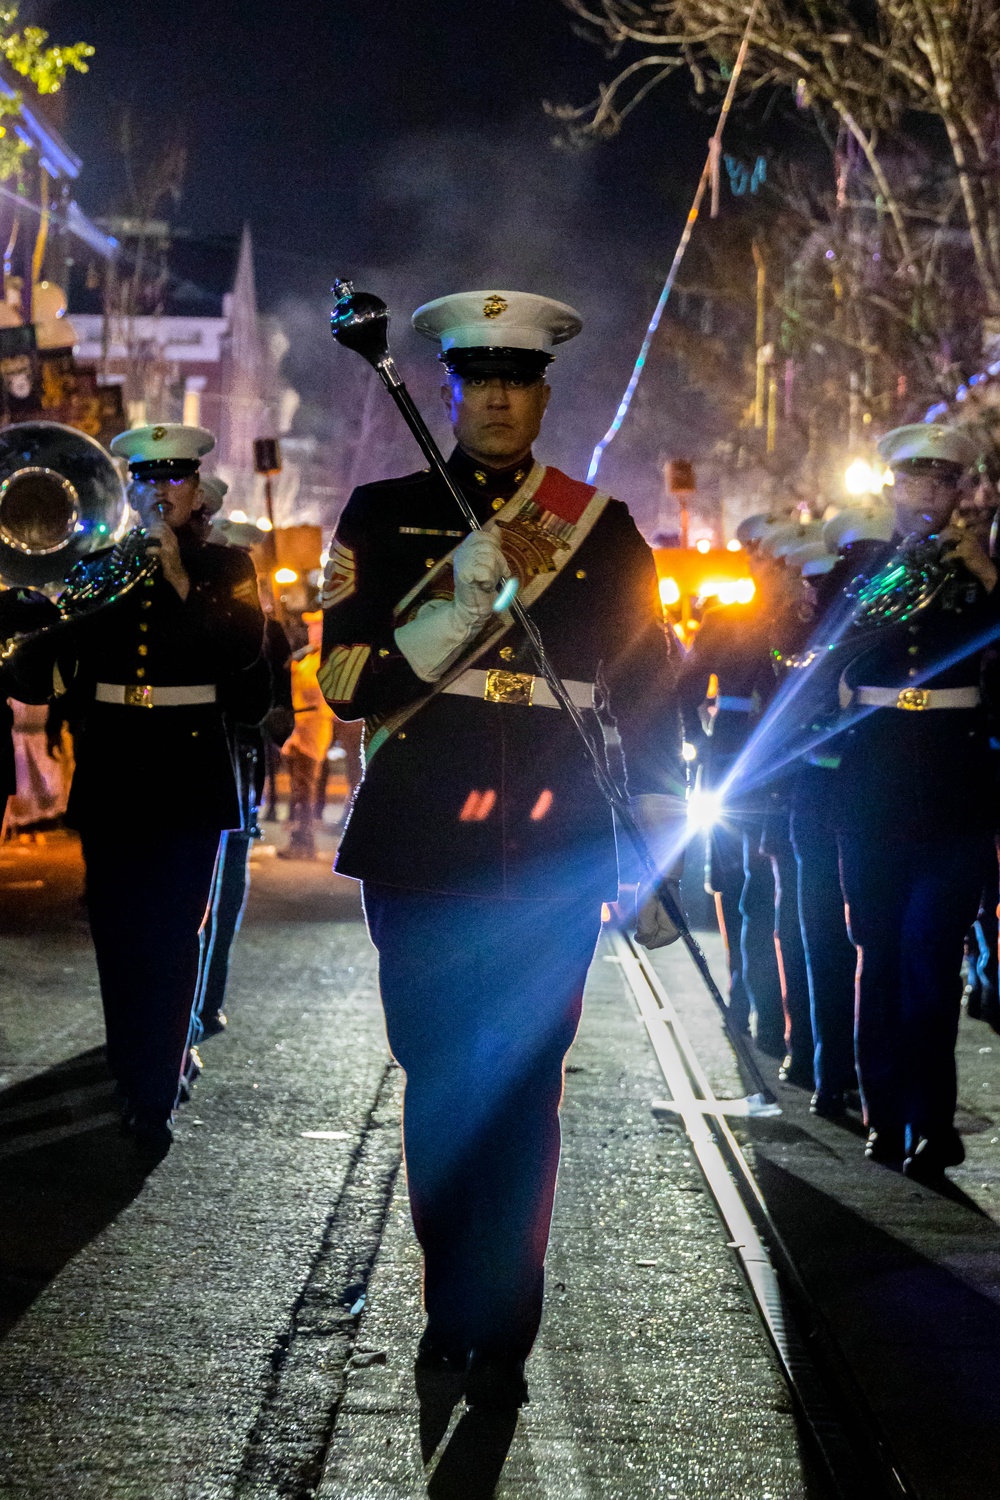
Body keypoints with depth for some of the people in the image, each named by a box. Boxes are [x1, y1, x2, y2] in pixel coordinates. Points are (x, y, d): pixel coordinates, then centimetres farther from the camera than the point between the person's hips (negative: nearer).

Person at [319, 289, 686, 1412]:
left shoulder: (599, 529, 8)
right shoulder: (384, 515, 6)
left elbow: (650, 696, 10)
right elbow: (350, 682, -4)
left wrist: (658, 863, 4)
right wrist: (473, 580, -15)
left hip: (551, 853, 0)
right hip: (420, 845, 0)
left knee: (520, 1086, -2)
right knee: (436, 1078, 7)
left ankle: (499, 1337, 6)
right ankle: (449, 1304, 23)